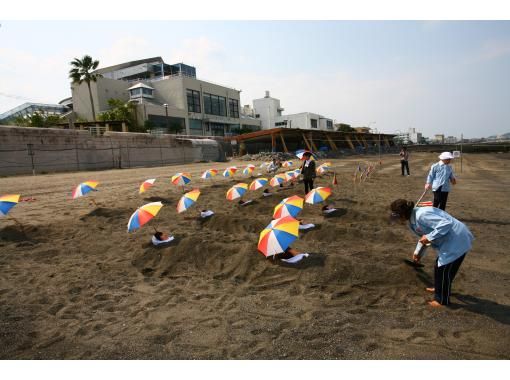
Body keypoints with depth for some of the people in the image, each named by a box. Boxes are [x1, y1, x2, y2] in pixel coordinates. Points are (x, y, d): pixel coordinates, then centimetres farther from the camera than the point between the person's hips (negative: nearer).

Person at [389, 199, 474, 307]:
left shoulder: (421, 215, -29)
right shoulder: (412, 218, 4)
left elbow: (446, 224, -36)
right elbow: (424, 235, 20)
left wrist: (429, 238, -31)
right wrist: (418, 252, 22)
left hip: (457, 240, -10)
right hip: (449, 240, 10)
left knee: (443, 269, 1)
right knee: (439, 265, 23)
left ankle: (442, 300, 19)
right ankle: (440, 289, 46)